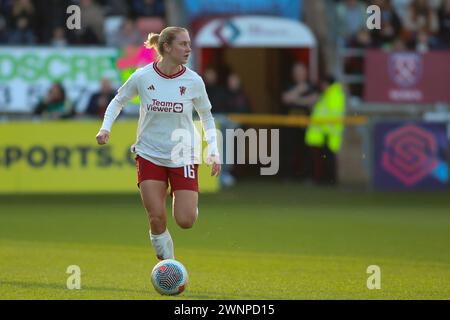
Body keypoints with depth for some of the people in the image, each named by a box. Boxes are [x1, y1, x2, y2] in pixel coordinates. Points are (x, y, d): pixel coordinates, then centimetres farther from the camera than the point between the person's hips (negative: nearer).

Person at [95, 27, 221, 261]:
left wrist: (213, 152, 0)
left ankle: (190, 204, 28)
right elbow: (119, 100, 9)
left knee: (185, 221, -9)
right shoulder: (142, 77, -9)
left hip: (183, 157, 0)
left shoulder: (193, 81, -7)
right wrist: (105, 128, -6)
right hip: (149, 155, 0)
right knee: (156, 219, -8)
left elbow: (206, 116, 8)